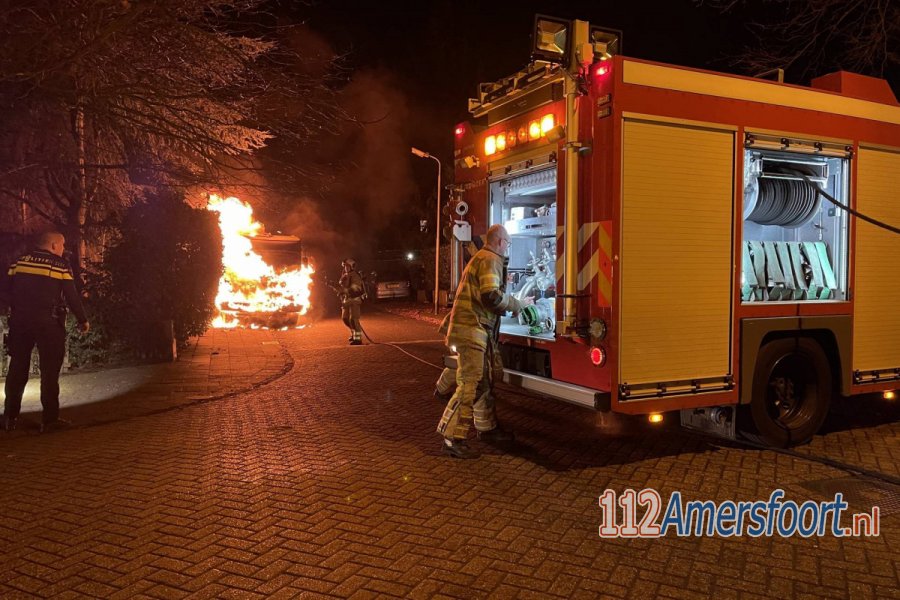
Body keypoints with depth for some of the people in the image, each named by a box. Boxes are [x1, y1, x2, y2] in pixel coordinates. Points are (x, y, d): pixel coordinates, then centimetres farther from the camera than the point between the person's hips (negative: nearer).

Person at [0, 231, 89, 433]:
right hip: (48, 322, -4)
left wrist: (19, 307, 17)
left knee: (17, 368, 13)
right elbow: (72, 296, -7)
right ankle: (50, 419, 4)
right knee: (50, 370, 3)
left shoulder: (21, 260, 7)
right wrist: (82, 320, 2)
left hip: (20, 321, 4)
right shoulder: (60, 264, -4)